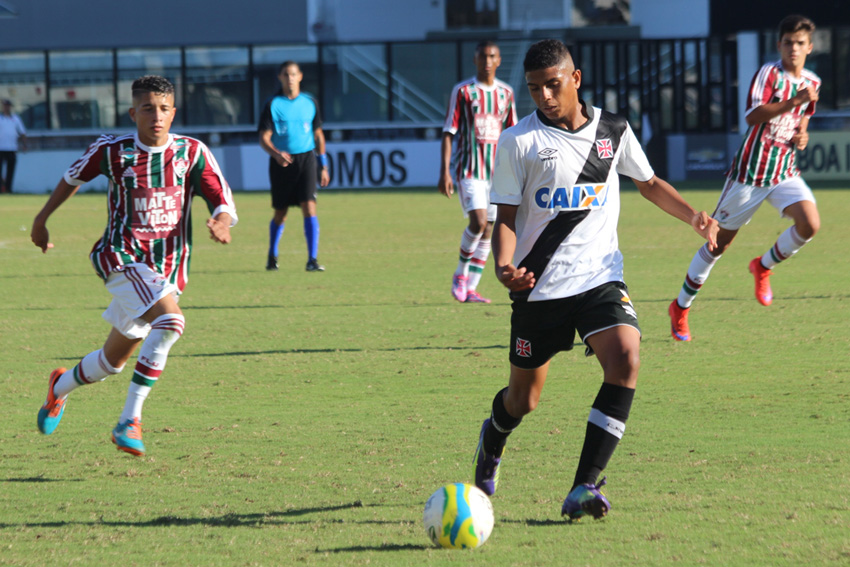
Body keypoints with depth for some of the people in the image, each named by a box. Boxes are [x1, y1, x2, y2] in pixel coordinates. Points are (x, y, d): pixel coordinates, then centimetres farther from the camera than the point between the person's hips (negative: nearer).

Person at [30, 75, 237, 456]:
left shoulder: (192, 152, -3)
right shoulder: (111, 151, -6)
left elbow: (223, 202, -6)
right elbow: (74, 177, 13)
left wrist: (221, 222, -30)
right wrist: (42, 220, 24)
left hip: (168, 268, 4)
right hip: (121, 258, -4)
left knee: (112, 361, 15)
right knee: (170, 321, -31)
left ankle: (60, 388, 48)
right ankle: (130, 420, -26)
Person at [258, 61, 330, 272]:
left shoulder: (309, 102, 7)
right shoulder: (273, 105, -3)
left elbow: (318, 134, 16)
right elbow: (264, 138, -7)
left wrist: (324, 167, 14)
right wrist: (276, 153, -28)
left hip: (305, 158, 1)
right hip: (282, 162, -1)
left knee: (309, 207, -14)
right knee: (280, 213, 8)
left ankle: (312, 260, -14)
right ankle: (272, 256, 30)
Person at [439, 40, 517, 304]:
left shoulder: (506, 92, 9)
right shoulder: (463, 91, -4)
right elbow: (448, 132, -4)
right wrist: (444, 172, -11)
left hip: (497, 171, 5)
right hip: (469, 170, -5)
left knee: (487, 232, 3)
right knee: (478, 221, -19)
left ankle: (470, 289, 10)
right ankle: (460, 273, 3)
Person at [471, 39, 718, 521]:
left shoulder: (613, 130, 5)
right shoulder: (518, 142, -4)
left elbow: (649, 183, 21)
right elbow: (506, 217, -1)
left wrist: (693, 216, 5)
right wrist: (504, 266, -21)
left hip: (600, 278, 2)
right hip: (539, 286, -1)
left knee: (626, 360, -24)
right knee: (524, 398, 9)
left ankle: (585, 485, -22)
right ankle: (493, 439, 48)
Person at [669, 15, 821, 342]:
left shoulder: (811, 82, 8)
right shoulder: (769, 73, -13)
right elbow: (753, 116, -26)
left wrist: (802, 135, 5)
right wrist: (794, 101, -34)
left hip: (785, 172, 5)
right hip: (750, 170, -5)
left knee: (810, 223, -21)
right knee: (719, 242, 3)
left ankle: (763, 267, 7)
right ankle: (681, 308, 20)